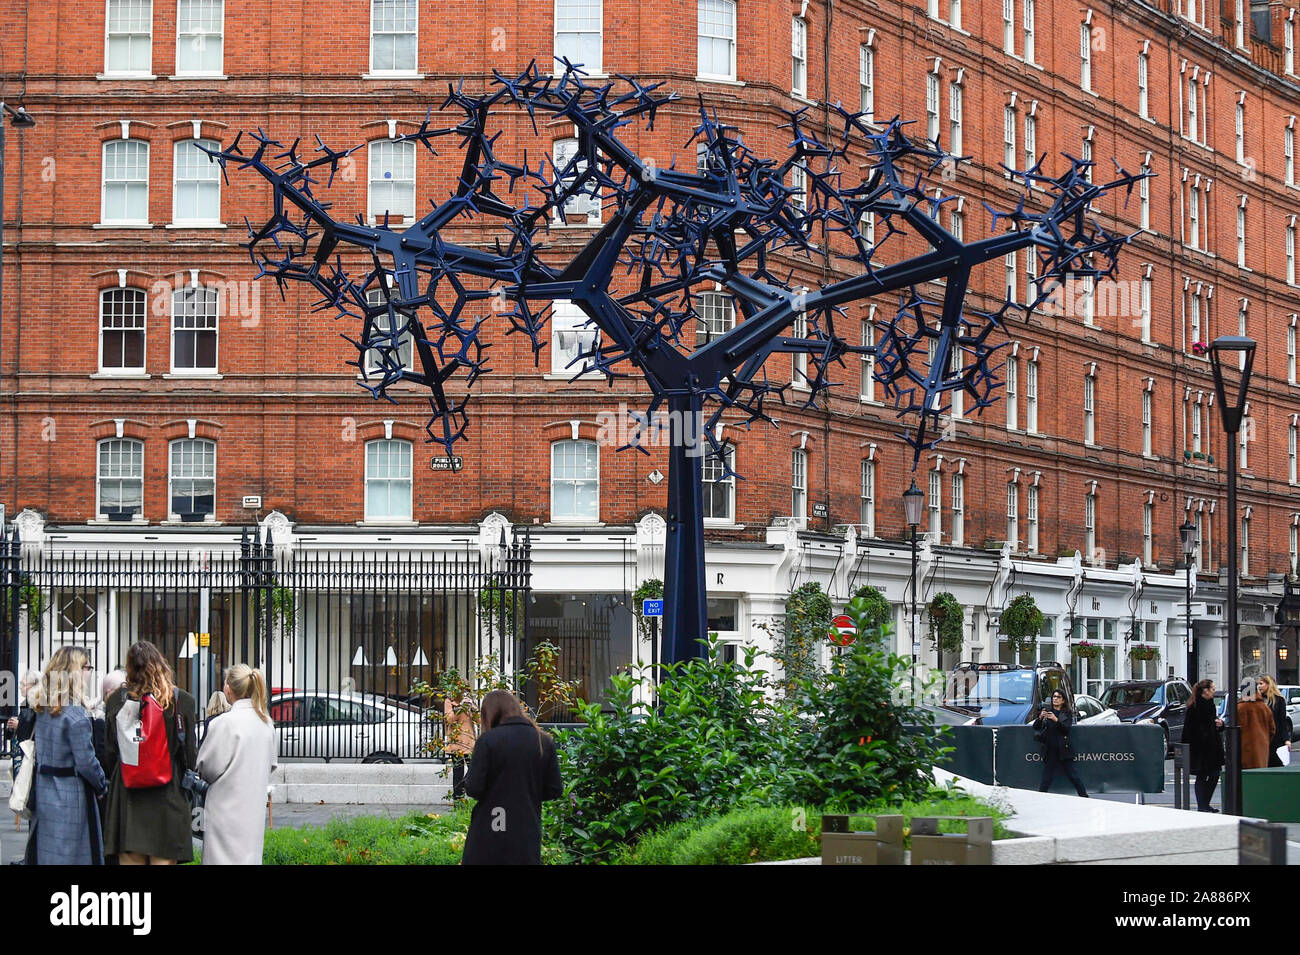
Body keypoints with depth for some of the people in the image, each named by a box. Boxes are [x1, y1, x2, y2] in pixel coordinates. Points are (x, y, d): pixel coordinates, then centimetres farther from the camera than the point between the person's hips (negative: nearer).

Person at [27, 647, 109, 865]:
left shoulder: (42, 709, 6)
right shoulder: (75, 714, -17)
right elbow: (85, 762, -17)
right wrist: (102, 785, 0)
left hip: (43, 794, 8)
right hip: (71, 796, -8)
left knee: (45, 854, 12)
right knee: (70, 856, -3)